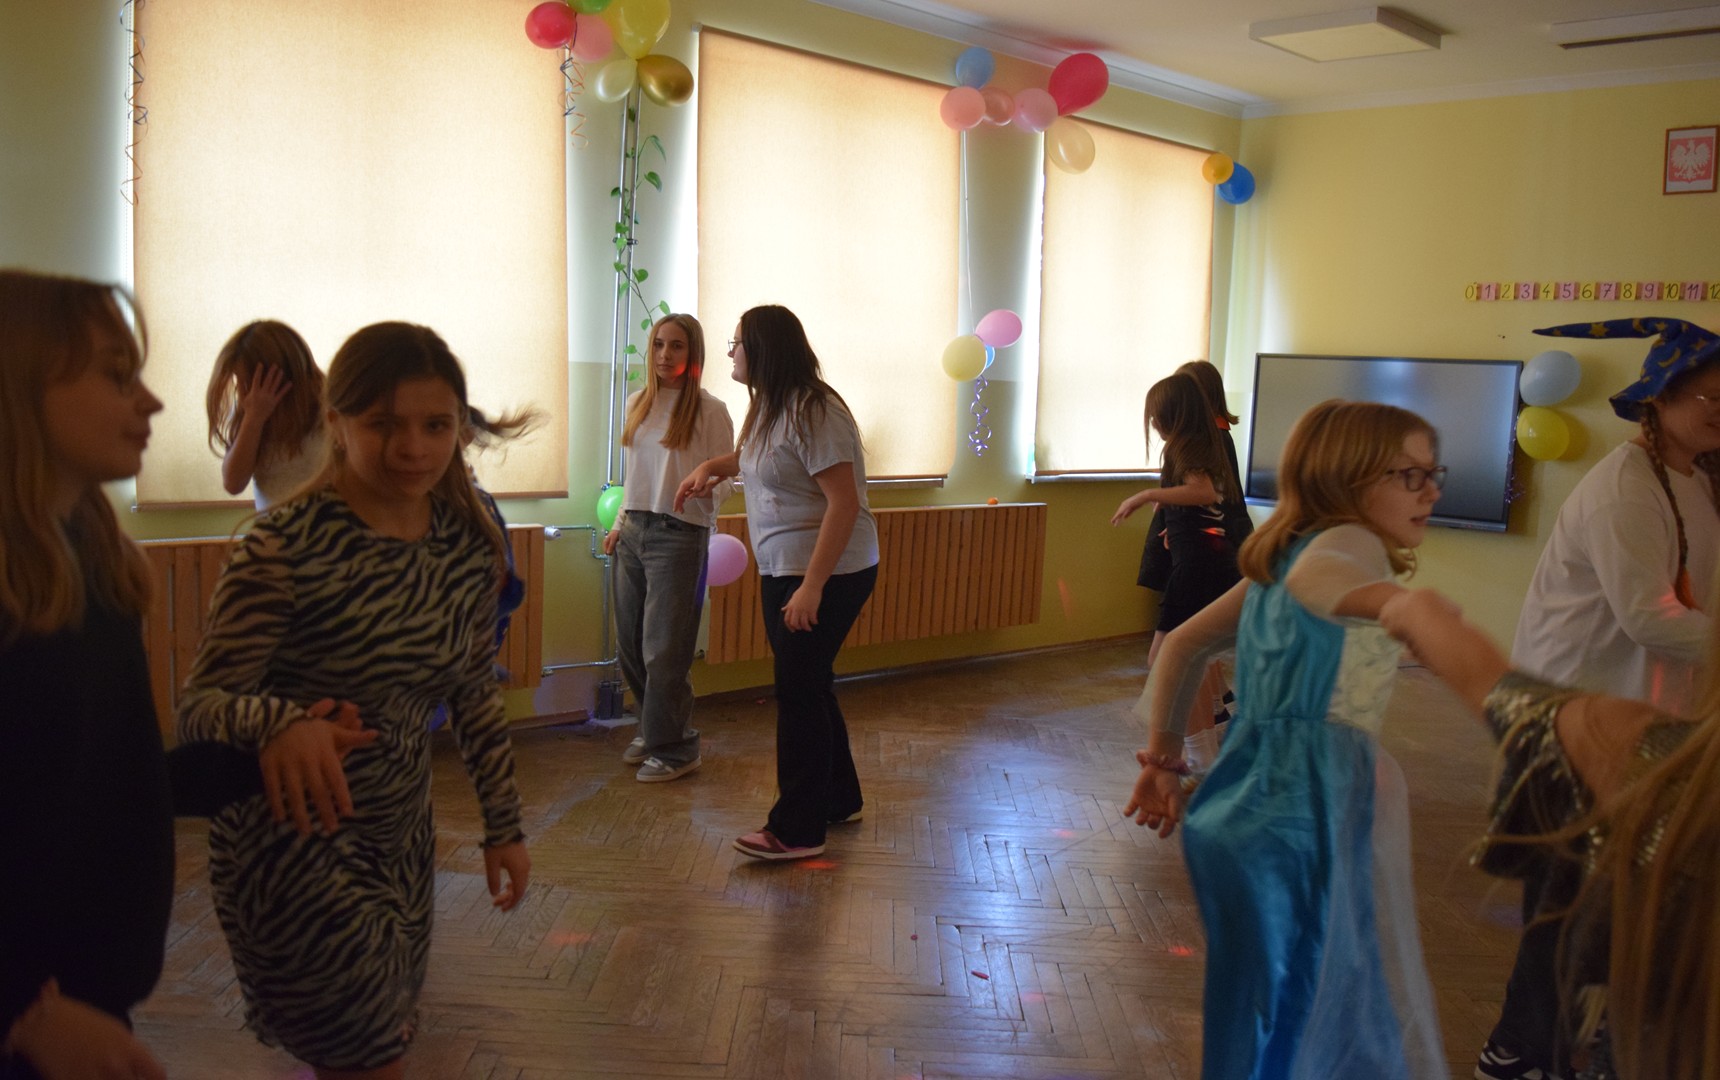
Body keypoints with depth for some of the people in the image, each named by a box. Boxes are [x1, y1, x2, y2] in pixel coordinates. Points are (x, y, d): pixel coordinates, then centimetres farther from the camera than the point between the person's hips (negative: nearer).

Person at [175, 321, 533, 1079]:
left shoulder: (470, 541, -4)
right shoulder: (286, 546, -22)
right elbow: (200, 702, -20)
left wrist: (503, 825, 9)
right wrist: (274, 723, -42)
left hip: (401, 838, 6)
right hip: (289, 842, -6)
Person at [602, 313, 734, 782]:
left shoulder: (709, 410, -7)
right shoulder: (638, 404, 11)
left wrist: (703, 491, -23)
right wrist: (620, 524, 17)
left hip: (679, 534, -6)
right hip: (633, 531, 6)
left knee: (663, 649, -4)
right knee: (630, 644, 10)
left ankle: (675, 748, 12)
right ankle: (653, 730, 29)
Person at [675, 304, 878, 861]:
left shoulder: (813, 411, -20)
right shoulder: (771, 408, 11)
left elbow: (844, 502, -26)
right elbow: (753, 456, 34)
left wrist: (812, 586, -29)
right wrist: (710, 467, 15)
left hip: (827, 574, -10)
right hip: (784, 569, 10)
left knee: (799, 691, -4)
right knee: (809, 686, 17)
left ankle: (798, 829, 6)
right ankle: (838, 799, 33)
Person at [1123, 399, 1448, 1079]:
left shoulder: (1278, 553, 17)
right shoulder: (1352, 541, -9)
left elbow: (1183, 645, 21)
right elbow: (1313, 575, -34)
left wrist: (1164, 757, 21)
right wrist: (1394, 602, -54)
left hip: (1246, 796, 9)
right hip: (1312, 803, -9)